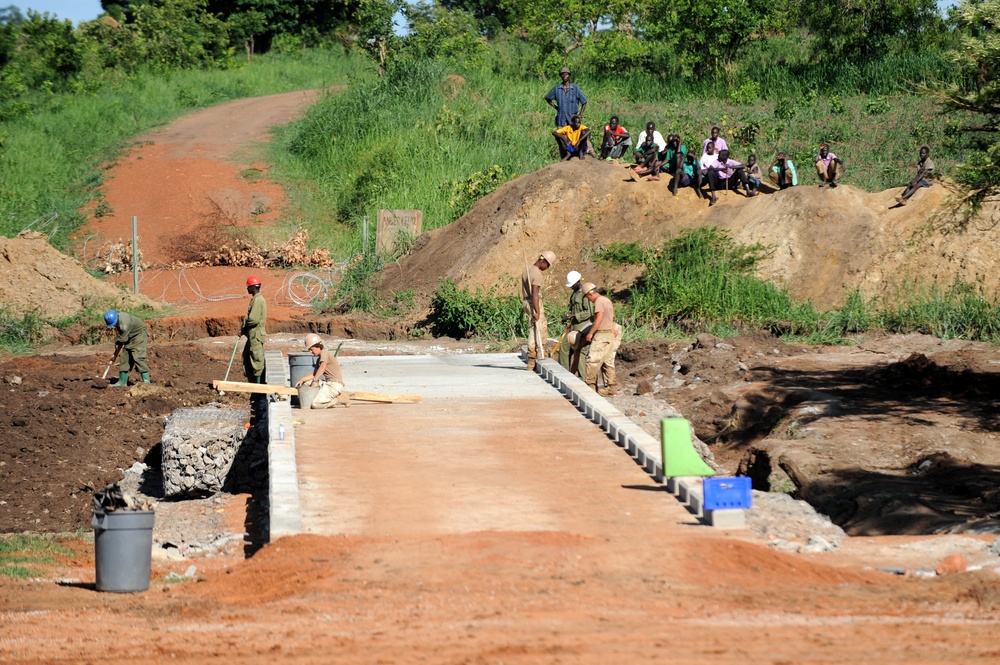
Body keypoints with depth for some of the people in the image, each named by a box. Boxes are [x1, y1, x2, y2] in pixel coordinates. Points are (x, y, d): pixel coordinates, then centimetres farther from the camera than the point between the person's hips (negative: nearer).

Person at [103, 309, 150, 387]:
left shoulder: (124, 324, -34)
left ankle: (146, 380, -19)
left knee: (137, 357, -21)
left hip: (140, 334, -9)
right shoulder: (114, 317, -8)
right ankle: (122, 382, 7)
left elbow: (121, 342, -23)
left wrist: (115, 355, -13)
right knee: (124, 357, 3)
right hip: (130, 337, 9)